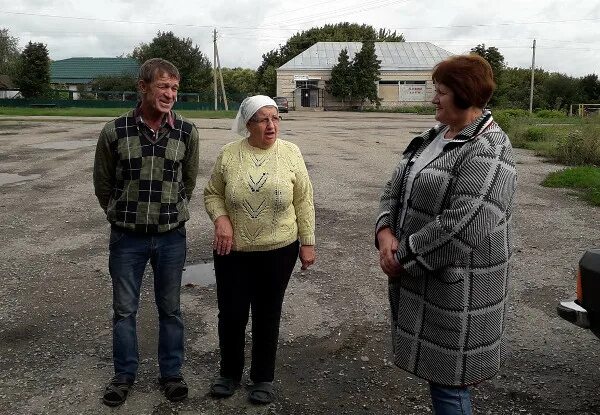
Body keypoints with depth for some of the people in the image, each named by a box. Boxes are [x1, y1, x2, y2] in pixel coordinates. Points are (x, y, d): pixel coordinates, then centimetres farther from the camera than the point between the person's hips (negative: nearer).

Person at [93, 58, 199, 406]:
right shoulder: (115, 131, -9)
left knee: (170, 309, 13)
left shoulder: (187, 133, -6)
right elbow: (103, 183, 4)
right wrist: (123, 217, 11)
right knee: (124, 309, 13)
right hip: (127, 237, 0)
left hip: (171, 237, 1)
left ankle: (172, 372, 31)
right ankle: (124, 374, 32)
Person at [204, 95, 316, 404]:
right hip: (233, 251, 1)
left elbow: (303, 202, 0)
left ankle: (263, 377, 29)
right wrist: (220, 219, -13)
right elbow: (212, 194, 5)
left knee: (267, 316, 11)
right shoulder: (228, 154, -2)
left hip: (278, 251, 0)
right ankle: (229, 372, 31)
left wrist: (307, 242, 0)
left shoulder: (291, 153, -3)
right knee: (231, 314, 8)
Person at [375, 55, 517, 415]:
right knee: (434, 367, 21)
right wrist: (386, 233, -8)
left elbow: (459, 227, -26)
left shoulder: (487, 154, -18)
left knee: (448, 382, 5)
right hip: (419, 277, 8)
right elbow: (396, 188, 10)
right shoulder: (434, 136, 10)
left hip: (455, 285, -8)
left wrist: (402, 257, -17)